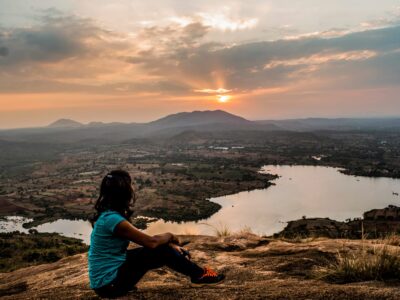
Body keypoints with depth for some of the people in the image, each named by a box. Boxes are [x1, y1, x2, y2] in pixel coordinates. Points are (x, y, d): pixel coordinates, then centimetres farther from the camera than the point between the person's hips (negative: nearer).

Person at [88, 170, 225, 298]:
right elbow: (151, 241, -21)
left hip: (111, 270, 9)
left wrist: (169, 243, 2)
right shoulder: (113, 219, -27)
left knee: (164, 247, 7)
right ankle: (199, 275, 8)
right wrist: (170, 236, 0)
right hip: (109, 283, -9)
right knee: (162, 251, -12)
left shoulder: (108, 213, 3)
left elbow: (142, 238, 10)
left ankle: (193, 269, 25)